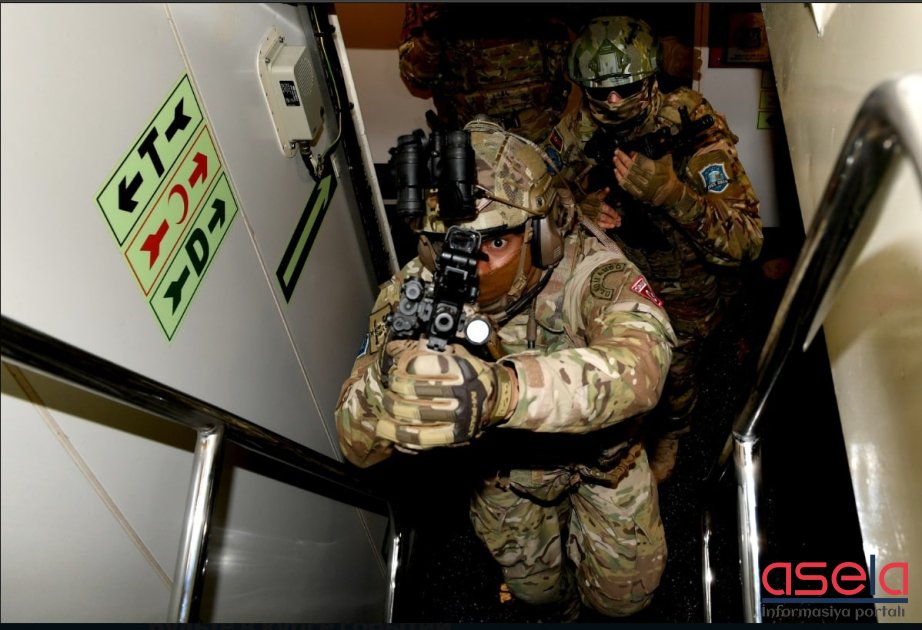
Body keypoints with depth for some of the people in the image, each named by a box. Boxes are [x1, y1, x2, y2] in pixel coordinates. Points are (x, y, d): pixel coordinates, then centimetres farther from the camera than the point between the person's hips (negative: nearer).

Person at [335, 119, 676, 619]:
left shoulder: (591, 272, -35)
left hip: (601, 454, -1)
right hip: (506, 465, 2)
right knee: (537, 591, 22)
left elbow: (641, 362, -57)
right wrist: (385, 379, -56)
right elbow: (357, 445, -31)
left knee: (624, 596, 15)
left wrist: (500, 388, -74)